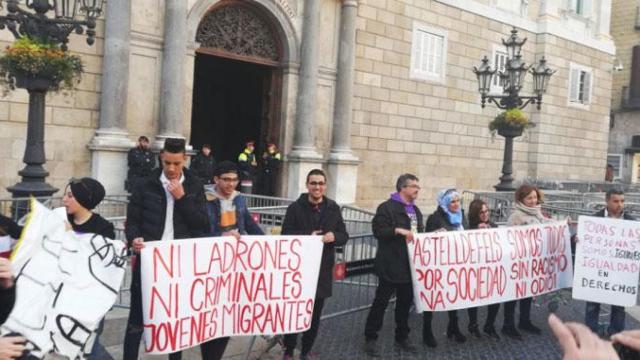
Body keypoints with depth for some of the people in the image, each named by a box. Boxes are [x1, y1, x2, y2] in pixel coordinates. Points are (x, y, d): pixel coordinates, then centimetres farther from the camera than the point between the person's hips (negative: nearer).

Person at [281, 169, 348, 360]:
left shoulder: (333, 208, 6)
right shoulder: (295, 208, -4)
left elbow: (344, 236, 7)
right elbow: (286, 236, -8)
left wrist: (334, 236, -15)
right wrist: (307, 237, -22)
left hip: (323, 269, 3)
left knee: (315, 314, 13)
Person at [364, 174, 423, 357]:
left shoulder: (415, 210, 17)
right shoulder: (387, 207, -10)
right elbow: (378, 230, -18)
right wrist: (398, 230, -27)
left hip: (410, 264, 8)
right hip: (391, 264, -8)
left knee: (406, 301, 15)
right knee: (381, 301, 0)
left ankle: (402, 337, 29)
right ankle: (370, 338, 11)